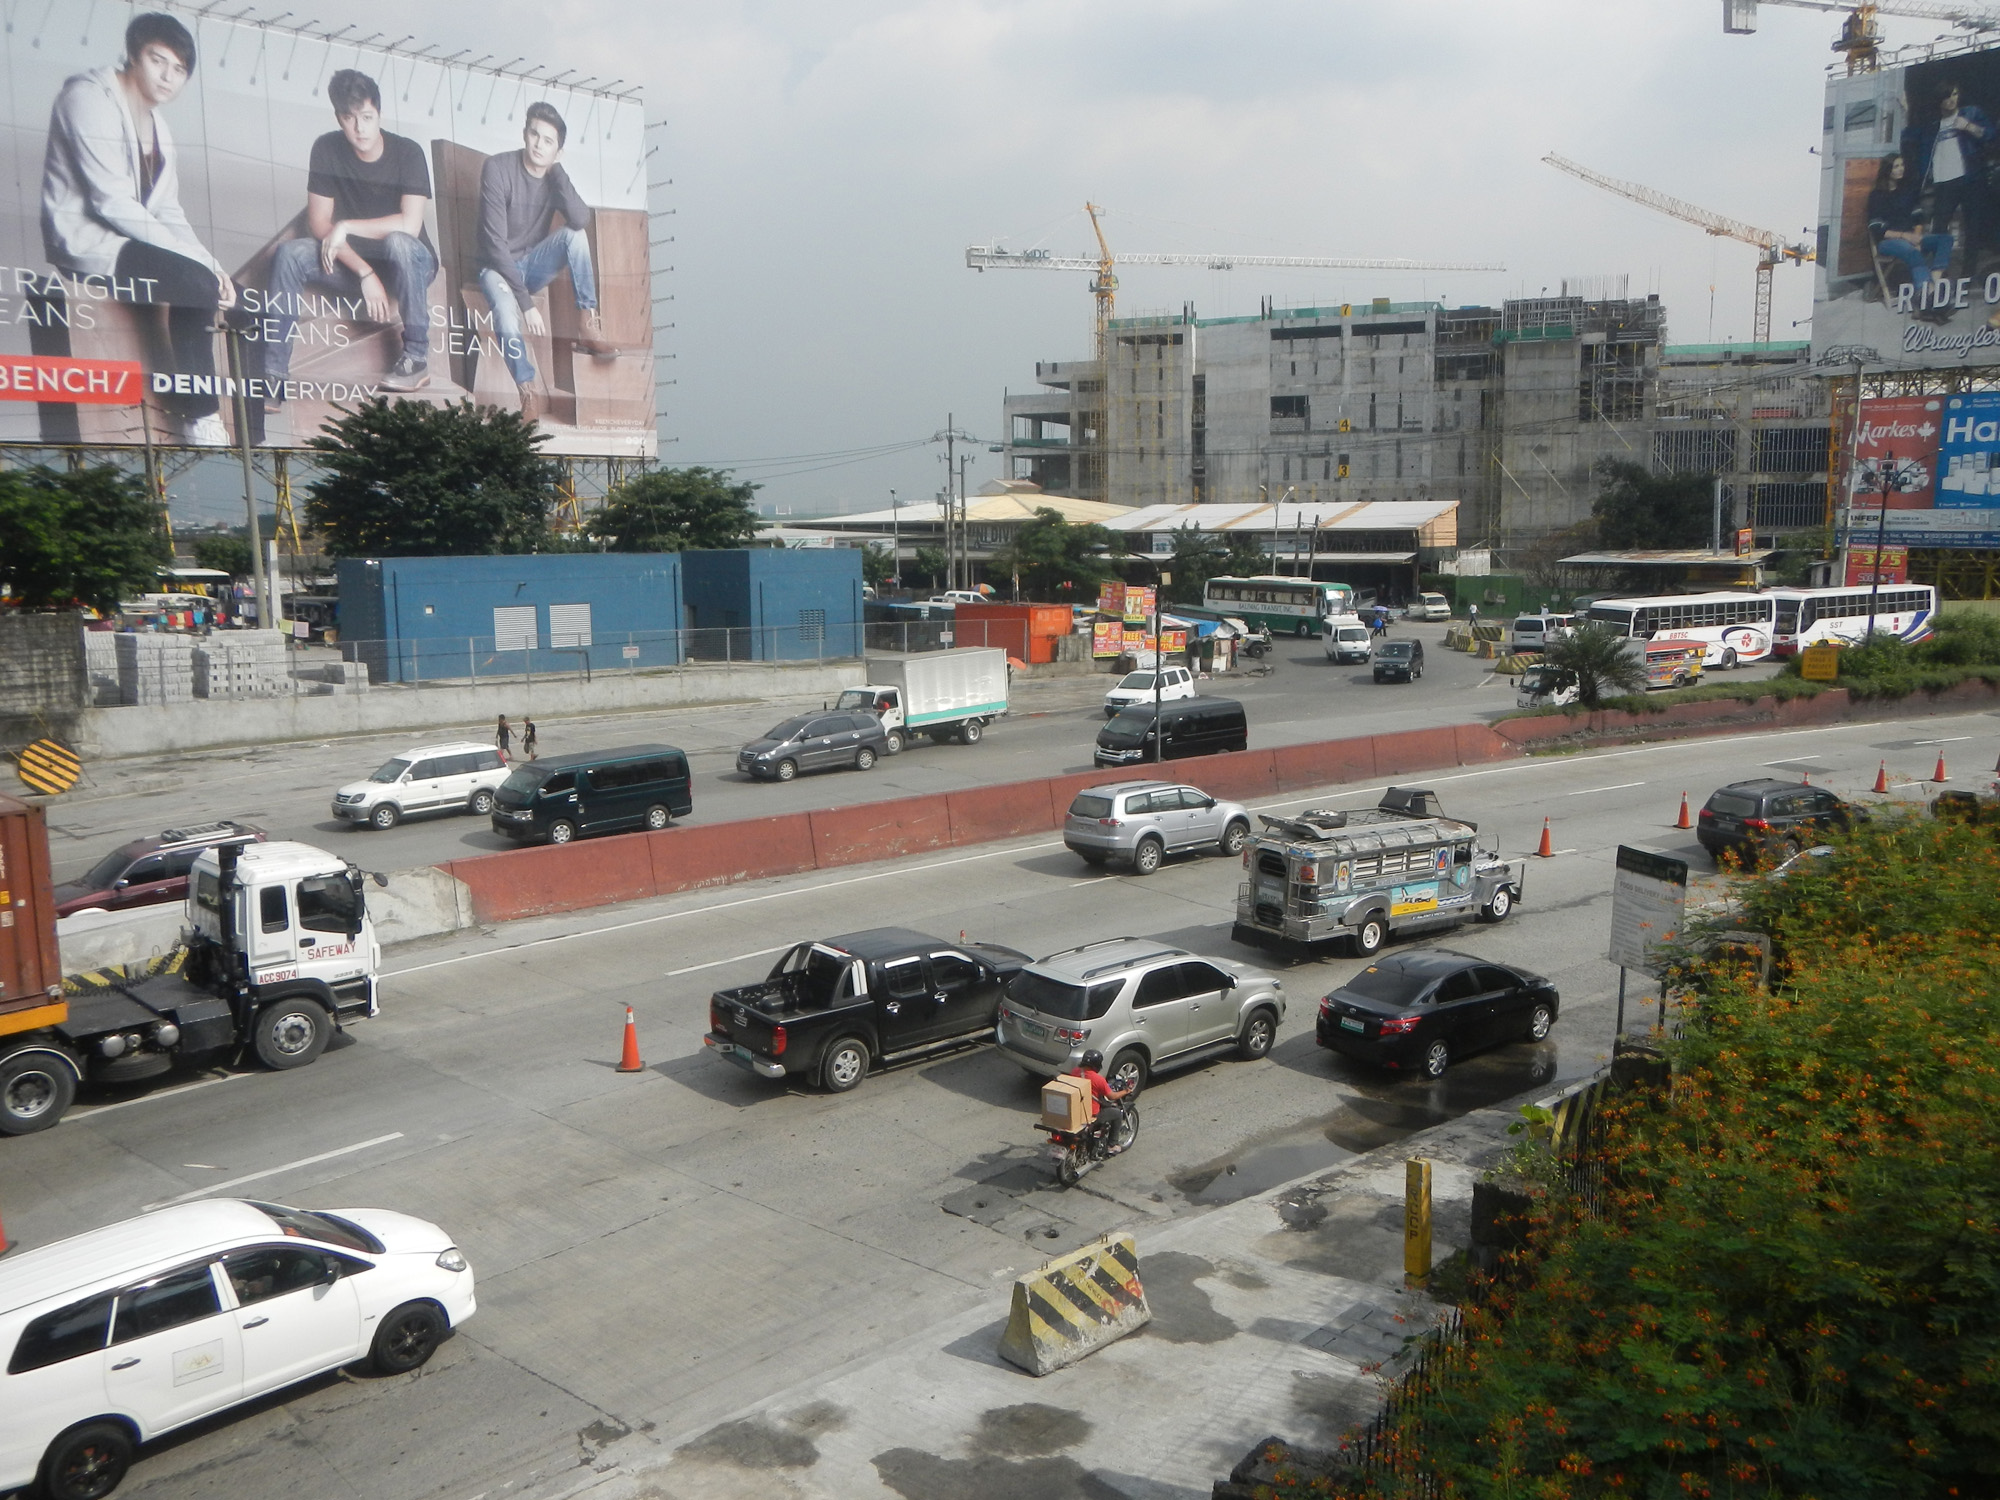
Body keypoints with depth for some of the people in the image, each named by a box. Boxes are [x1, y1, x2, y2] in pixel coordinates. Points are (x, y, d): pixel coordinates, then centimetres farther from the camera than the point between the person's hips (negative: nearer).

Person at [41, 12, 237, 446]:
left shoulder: (156, 121, 14)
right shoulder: (90, 98, -12)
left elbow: (166, 210, 8)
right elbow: (112, 202, -22)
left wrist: (208, 262, -10)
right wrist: (197, 259, -24)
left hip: (128, 241, 8)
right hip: (86, 240, -8)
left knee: (224, 286, -9)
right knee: (194, 282, -27)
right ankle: (200, 423, -22)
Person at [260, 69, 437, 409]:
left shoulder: (408, 152, -14)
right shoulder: (327, 149, -6)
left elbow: (409, 225, -24)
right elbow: (319, 224, -10)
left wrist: (346, 227, -20)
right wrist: (364, 272, -23)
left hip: (407, 265, -3)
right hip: (350, 263, 3)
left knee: (398, 242, -36)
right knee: (290, 253, -23)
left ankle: (417, 357, -23)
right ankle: (274, 374, -24)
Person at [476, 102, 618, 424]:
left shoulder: (555, 176, -3)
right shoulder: (498, 169, -18)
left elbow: (581, 221, -24)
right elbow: (494, 244, -23)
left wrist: (556, 169, -23)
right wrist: (526, 302, -29)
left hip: (532, 264, 5)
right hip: (498, 267, -5)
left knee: (575, 234, -21)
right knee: (507, 310, -37)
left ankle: (589, 328, -21)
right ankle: (528, 393, -28)